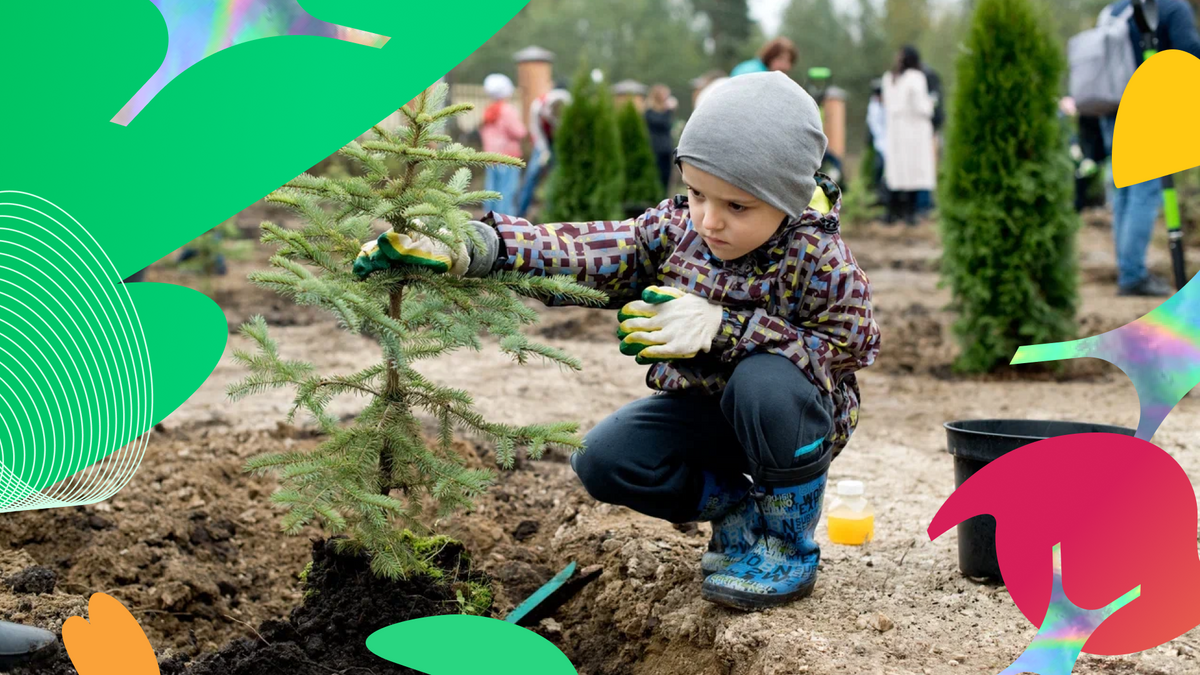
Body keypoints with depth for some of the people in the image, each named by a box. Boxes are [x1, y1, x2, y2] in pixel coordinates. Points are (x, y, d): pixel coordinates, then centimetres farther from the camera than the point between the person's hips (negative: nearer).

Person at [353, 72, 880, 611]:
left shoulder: (821, 261, -23)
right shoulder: (675, 228, -12)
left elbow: (848, 349, -25)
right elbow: (579, 251, -21)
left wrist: (722, 328, -34)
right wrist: (464, 249, -38)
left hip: (797, 416, -4)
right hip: (701, 409, 5)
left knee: (766, 381, -38)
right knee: (604, 460, -17)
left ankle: (790, 532, -11)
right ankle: (735, 507, 7)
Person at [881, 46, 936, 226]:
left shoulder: (888, 78, 5)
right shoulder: (916, 77, -12)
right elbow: (920, 105, -16)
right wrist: (929, 104, 3)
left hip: (894, 128, 5)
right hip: (913, 128, -5)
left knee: (895, 170, 10)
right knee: (913, 170, -1)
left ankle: (893, 212, 11)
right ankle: (909, 212, -2)